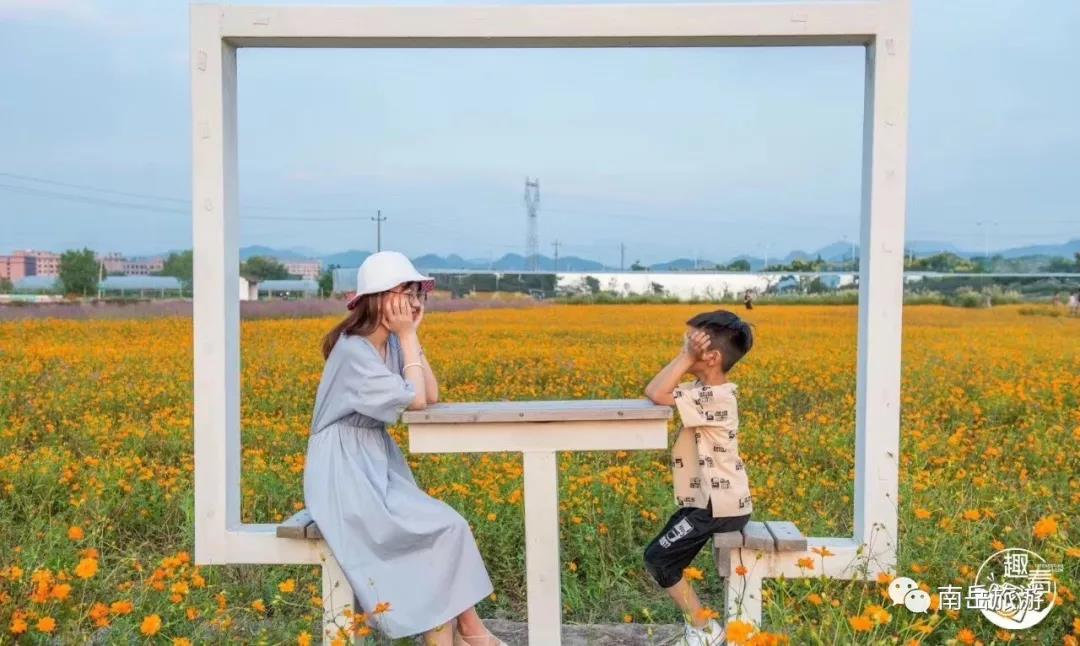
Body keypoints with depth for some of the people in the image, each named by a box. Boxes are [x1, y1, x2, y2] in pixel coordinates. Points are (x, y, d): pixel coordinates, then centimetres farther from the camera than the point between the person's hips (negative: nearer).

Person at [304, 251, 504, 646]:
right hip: (345, 472, -8)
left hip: (377, 466, 8)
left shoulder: (393, 344, 7)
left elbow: (432, 396, 2)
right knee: (444, 529, -16)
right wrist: (407, 337, -13)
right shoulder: (353, 351, -19)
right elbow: (415, 401, -19)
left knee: (448, 527, -11)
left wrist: (412, 336, -4)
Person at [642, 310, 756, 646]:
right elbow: (662, 391, 4)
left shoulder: (713, 398, -26)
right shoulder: (707, 389, 5)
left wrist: (685, 356, -25)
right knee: (667, 557, 15)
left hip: (719, 506, -10)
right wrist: (686, 357, -3)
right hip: (711, 500, 10)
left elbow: (655, 394, -30)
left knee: (657, 559, -4)